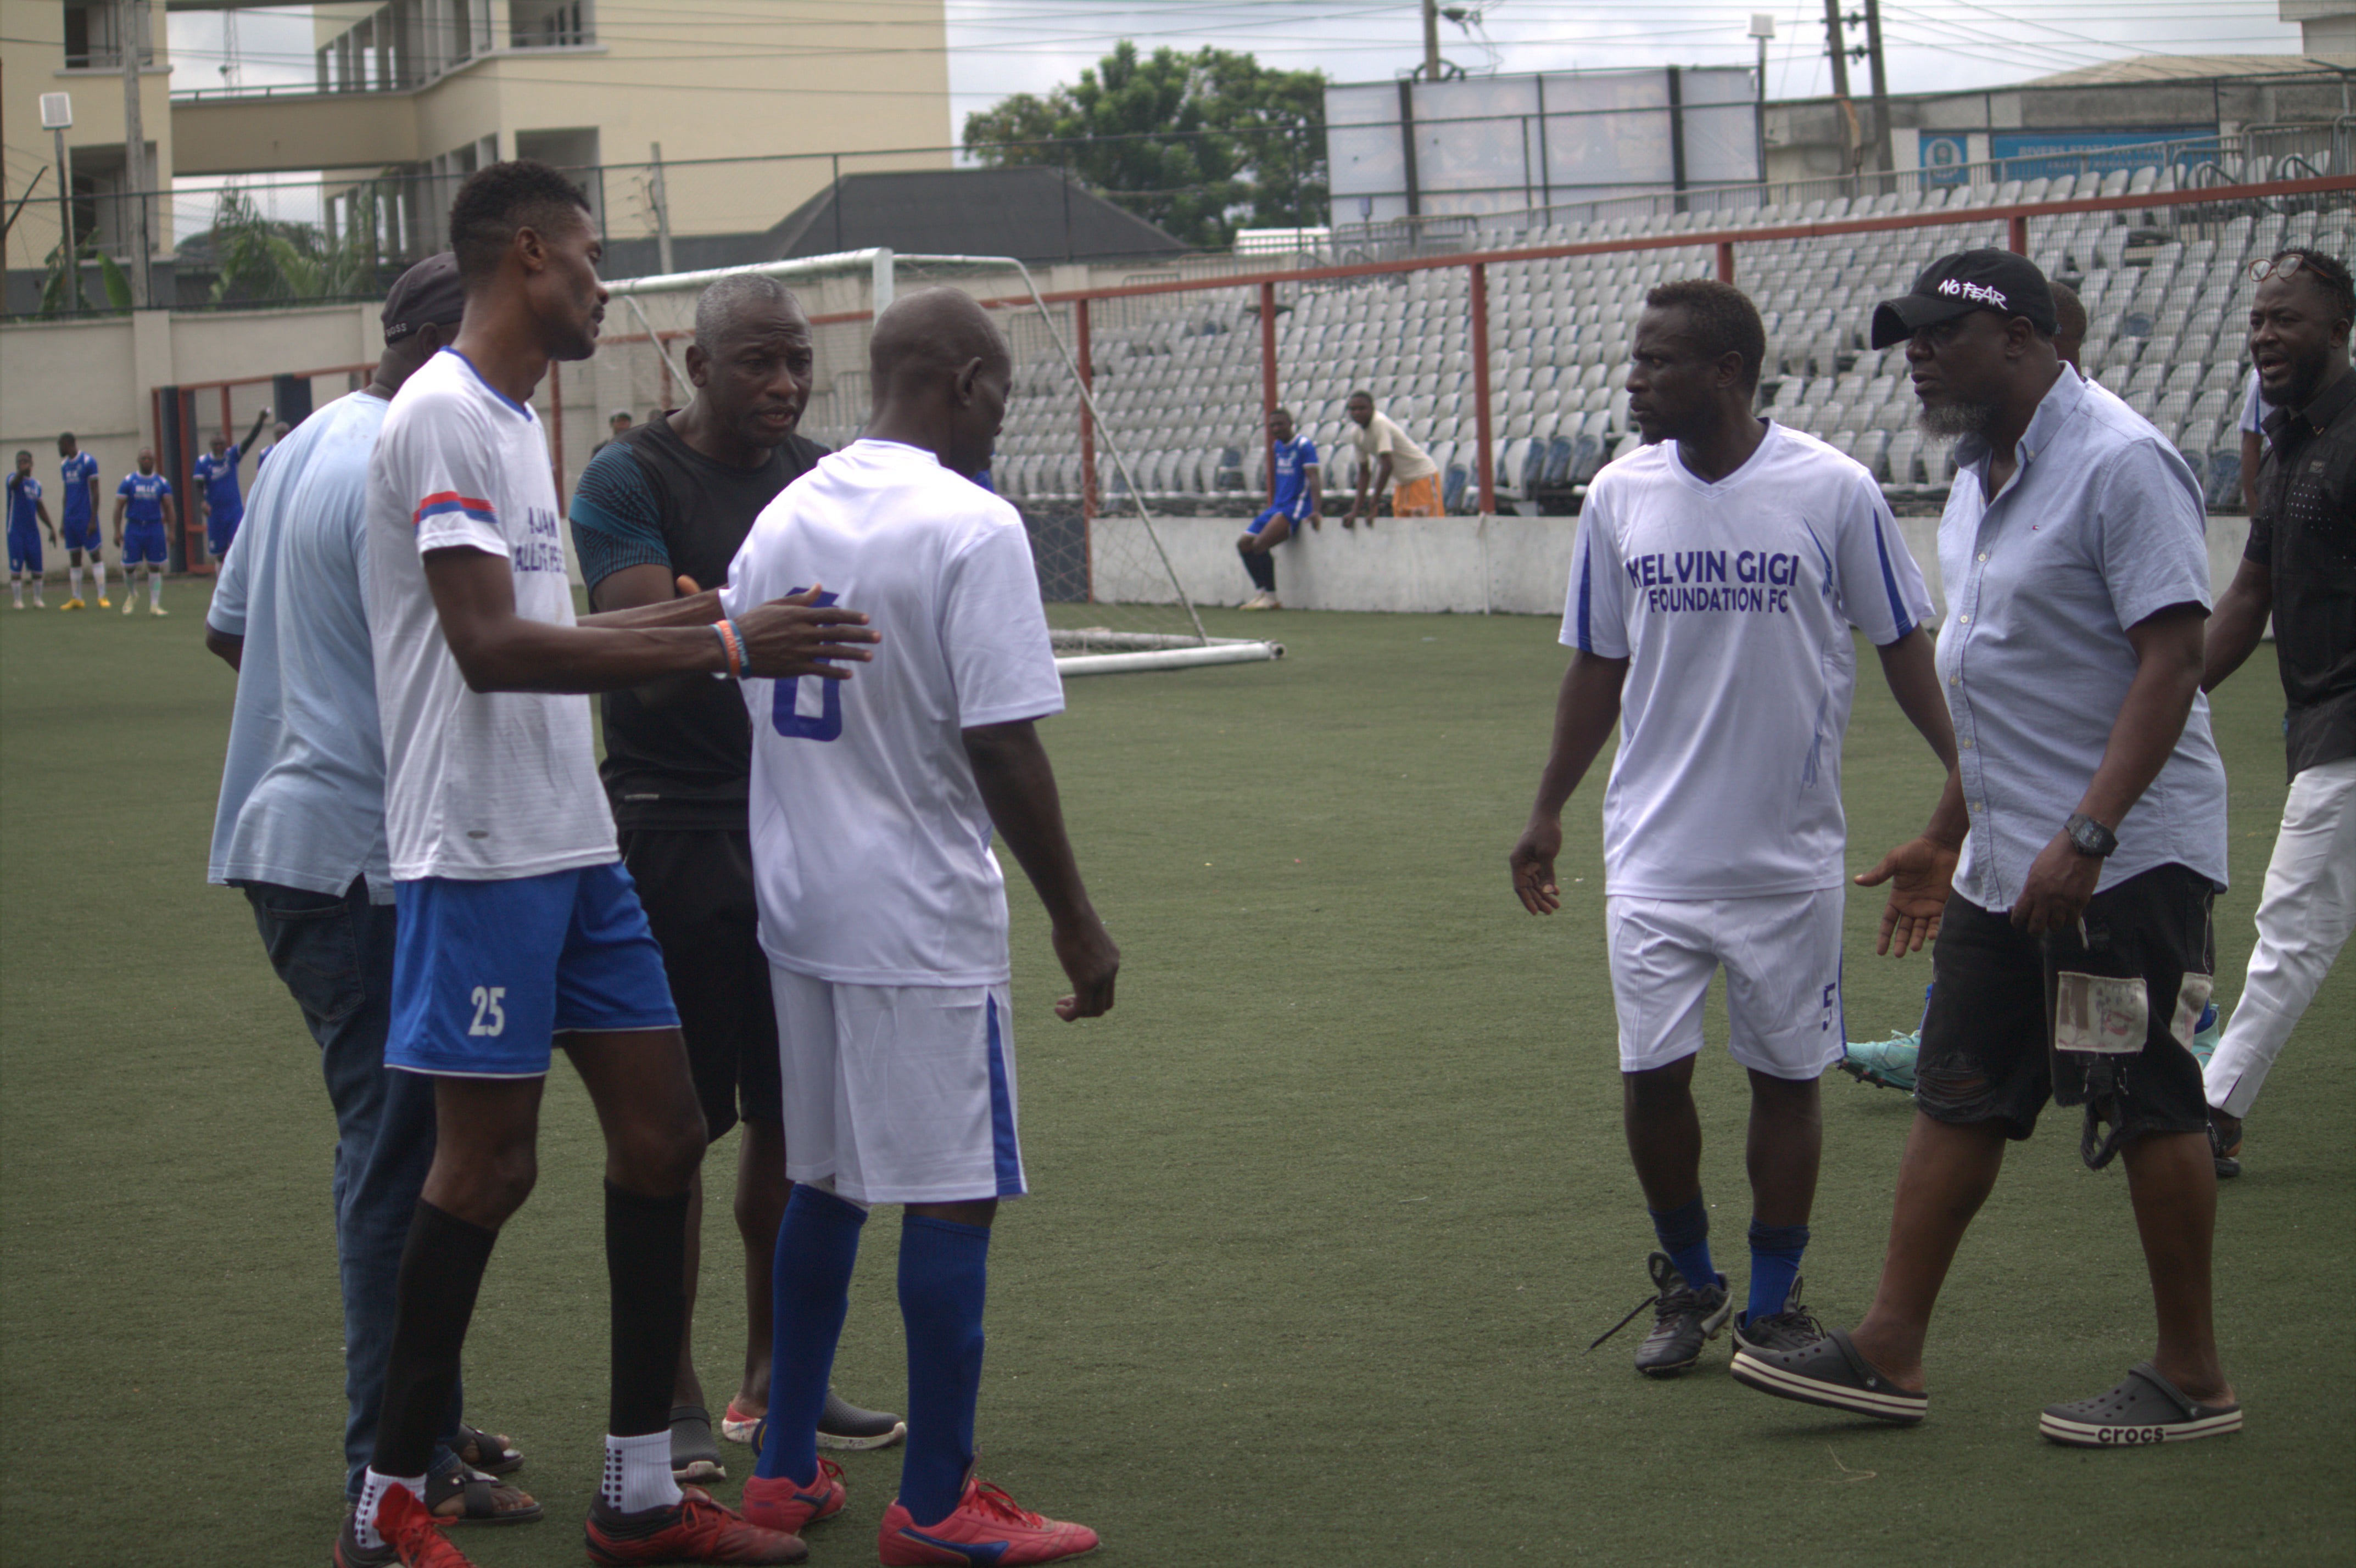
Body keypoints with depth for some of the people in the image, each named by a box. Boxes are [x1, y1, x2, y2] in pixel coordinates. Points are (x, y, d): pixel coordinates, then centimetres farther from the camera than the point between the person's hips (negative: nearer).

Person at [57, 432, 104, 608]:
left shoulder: (88, 462, -8)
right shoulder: (64, 465, 14)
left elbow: (95, 492, -10)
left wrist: (93, 520, -15)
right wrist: (63, 521, 17)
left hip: (86, 519, -7)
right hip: (71, 519, 7)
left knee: (95, 555, -6)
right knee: (74, 559, 7)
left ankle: (102, 597, -6)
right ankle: (76, 599, 10)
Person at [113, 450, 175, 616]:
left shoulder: (162, 483, 5)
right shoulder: (129, 482, 1)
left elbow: (169, 509, 4)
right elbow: (119, 507, 2)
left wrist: (171, 532, -6)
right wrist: (117, 531, -6)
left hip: (155, 528, 1)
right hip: (134, 528, -1)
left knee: (155, 568, 1)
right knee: (129, 566, 0)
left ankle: (154, 605, 5)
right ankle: (132, 595, 28)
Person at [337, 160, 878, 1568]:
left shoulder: (517, 420, 16)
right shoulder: (442, 416, -15)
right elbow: (491, 648, -24)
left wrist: (712, 610, 28)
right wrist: (722, 648, -26)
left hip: (574, 846, 10)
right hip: (482, 855, -10)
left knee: (661, 1126, 9)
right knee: (489, 1161, -4)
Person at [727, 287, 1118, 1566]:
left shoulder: (782, 516, 7)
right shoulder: (971, 527, -14)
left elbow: (736, 697, 13)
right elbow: (1002, 749, -17)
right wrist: (1075, 921, -9)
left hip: (798, 912, 7)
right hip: (922, 926, -7)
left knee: (822, 1184, 17)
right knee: (952, 1197, 0)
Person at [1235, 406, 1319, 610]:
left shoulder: (1304, 446, -11)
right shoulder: (1277, 447, 14)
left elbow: (1313, 479, -19)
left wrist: (1315, 511, -30)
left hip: (1296, 508, -9)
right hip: (1278, 507, 9)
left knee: (1260, 544, -24)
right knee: (1244, 544, 2)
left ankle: (1271, 597, -16)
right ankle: (1262, 592, 7)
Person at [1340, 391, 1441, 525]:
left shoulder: (1380, 424, -23)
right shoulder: (1358, 433, 2)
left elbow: (1387, 466, -30)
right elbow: (1364, 472, 10)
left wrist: (1374, 503, -29)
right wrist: (1356, 510, 4)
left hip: (1423, 475, -8)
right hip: (1404, 481, 8)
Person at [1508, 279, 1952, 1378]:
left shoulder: (1834, 491, -7)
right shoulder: (1619, 497, 2)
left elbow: (1903, 646, 1)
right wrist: (1549, 813, 13)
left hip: (1790, 854, -2)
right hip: (1655, 850, 2)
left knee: (1786, 1075, 6)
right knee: (1651, 1072, -3)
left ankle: (1774, 1305, 20)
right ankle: (1686, 1282, 19)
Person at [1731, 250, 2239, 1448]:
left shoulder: (2117, 462, -16)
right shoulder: (1982, 472, 13)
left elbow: (2170, 658, -21)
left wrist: (2087, 834, -27)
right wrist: (1947, 833, 26)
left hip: (2126, 856, -9)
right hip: (2004, 859, 9)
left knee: (2148, 1106, -2)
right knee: (1958, 1098, 10)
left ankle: (2192, 1377, 9)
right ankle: (1890, 1354, 16)